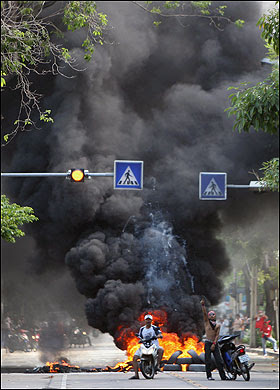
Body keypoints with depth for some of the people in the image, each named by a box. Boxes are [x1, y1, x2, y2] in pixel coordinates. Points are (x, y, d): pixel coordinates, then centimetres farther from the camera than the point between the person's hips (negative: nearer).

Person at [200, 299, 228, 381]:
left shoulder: (218, 325, 13)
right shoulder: (207, 322, 8)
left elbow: (217, 335, 4)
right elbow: (204, 313, -6)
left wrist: (214, 344, -9)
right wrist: (203, 305, -19)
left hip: (215, 343, 2)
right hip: (208, 343, -2)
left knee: (219, 361, -2)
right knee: (208, 361, -4)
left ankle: (223, 376, -1)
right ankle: (209, 376, 0)